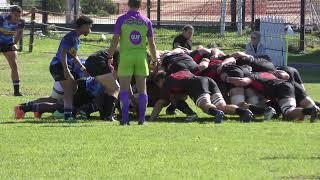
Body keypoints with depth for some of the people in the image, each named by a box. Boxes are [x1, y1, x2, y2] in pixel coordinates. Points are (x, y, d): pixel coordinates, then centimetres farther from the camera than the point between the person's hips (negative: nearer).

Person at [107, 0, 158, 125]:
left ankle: (125, 118, -6)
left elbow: (115, 40, -5)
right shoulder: (146, 21, 4)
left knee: (124, 89, 2)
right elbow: (151, 43, 7)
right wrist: (154, 60, 17)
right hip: (141, 56, 2)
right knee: (142, 90, 8)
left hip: (126, 56, -2)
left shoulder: (121, 20, -2)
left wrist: (110, 56, 1)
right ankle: (142, 118, 6)